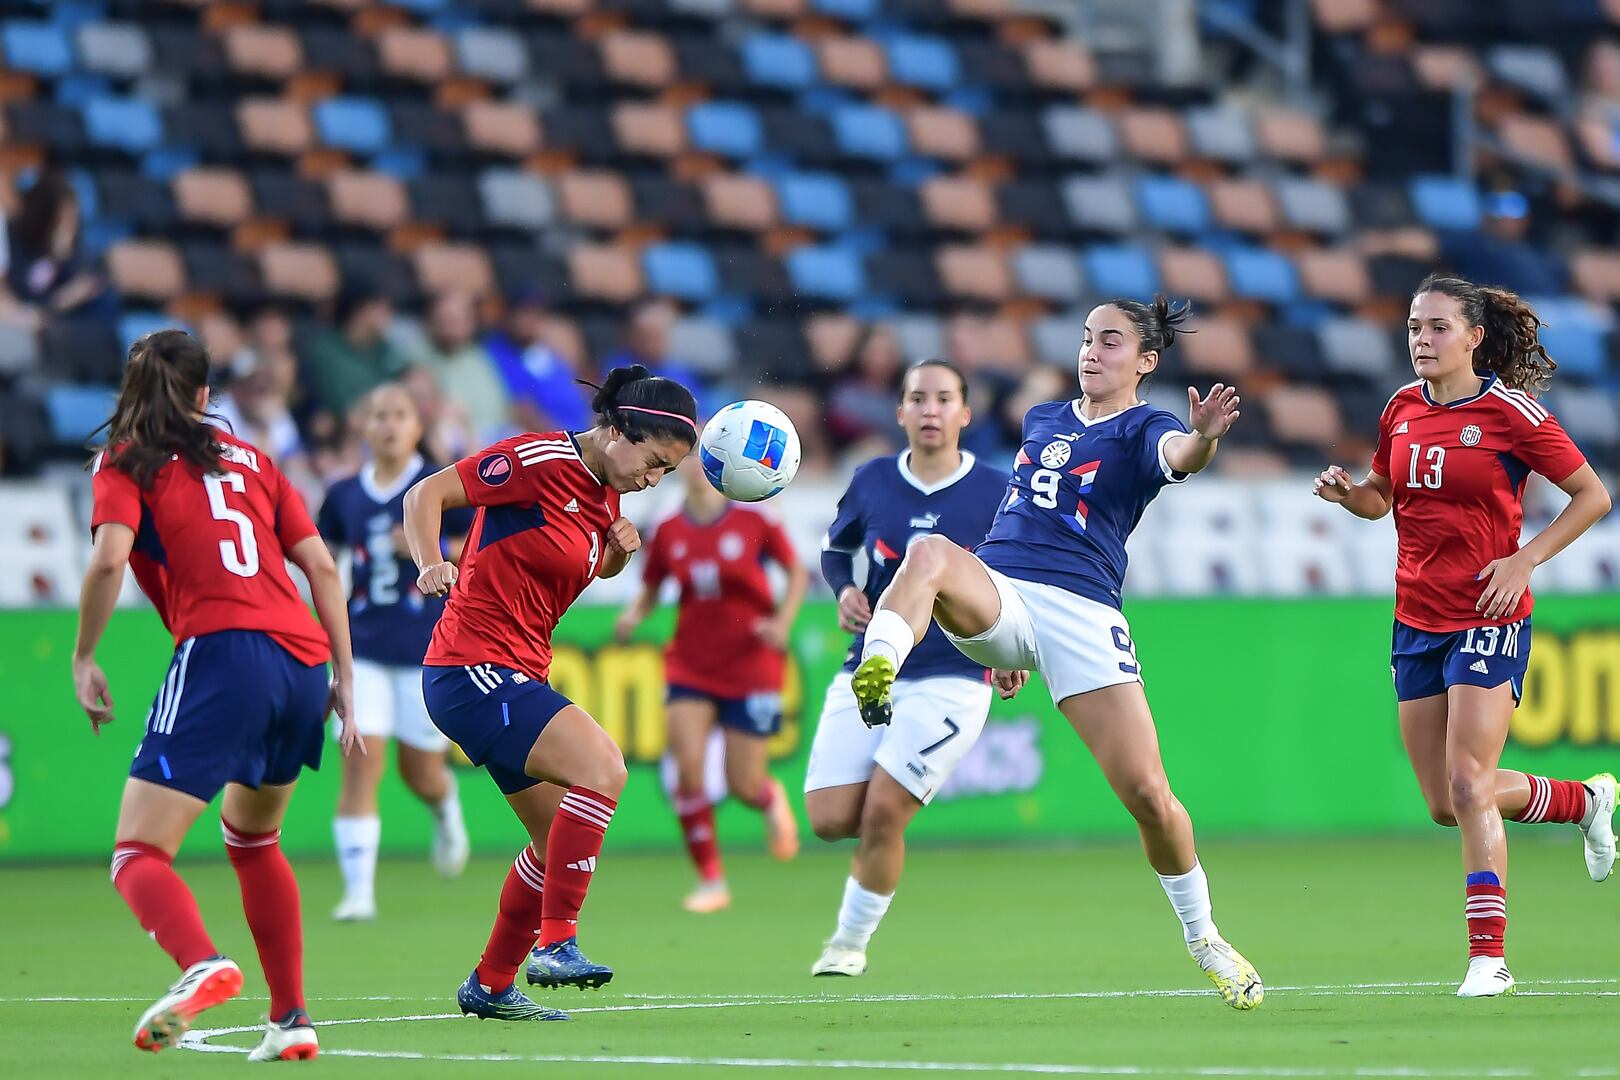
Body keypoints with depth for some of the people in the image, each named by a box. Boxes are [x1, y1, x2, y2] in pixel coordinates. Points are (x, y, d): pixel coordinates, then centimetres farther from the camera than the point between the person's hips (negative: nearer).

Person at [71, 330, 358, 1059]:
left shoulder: (126, 461, 9)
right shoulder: (249, 459, 23)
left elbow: (109, 560, -8)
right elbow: (322, 568, 16)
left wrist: (83, 658, 3)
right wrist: (344, 678, 18)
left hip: (222, 652, -6)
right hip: (304, 660, 6)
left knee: (138, 856, -9)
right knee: (252, 839, 28)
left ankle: (203, 964, -40)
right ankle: (291, 1018, 21)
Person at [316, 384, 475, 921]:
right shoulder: (345, 495, 5)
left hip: (427, 650, -2)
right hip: (363, 648, 2)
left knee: (420, 772, 8)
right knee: (360, 761, -13)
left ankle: (446, 812, 47)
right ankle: (359, 891, -12)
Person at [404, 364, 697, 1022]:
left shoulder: (604, 494, 11)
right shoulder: (541, 460, -14)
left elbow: (595, 567, 29)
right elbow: (426, 494, -15)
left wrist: (620, 550, 6)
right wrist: (431, 566, -32)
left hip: (517, 676, 10)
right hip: (472, 669, -10)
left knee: (560, 841, 12)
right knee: (601, 767, -25)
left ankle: (490, 987, 24)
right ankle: (555, 941, -24)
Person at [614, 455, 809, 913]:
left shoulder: (753, 523, -8)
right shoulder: (668, 533, -1)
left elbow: (798, 573, 3)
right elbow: (649, 591, 10)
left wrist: (782, 621, -12)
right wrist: (632, 616, -12)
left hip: (751, 666, -2)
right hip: (691, 665, 2)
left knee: (743, 786, -1)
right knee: (689, 767, -16)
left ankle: (771, 798, 38)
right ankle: (710, 880, -3)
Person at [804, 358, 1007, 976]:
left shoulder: (997, 494, -4)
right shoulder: (872, 482, 3)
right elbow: (834, 547, 20)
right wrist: (844, 590, -1)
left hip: (952, 681, -3)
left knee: (881, 813, -16)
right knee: (830, 819, -8)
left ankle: (850, 943, 5)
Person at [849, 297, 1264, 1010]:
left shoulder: (1142, 430, 3)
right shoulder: (1041, 420, 20)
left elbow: (1180, 454, -22)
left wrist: (1205, 437, -47)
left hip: (1082, 616, -3)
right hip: (996, 592, 3)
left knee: (1148, 794, -9)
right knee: (929, 552, -33)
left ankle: (1202, 936, 14)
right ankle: (875, 677, -56)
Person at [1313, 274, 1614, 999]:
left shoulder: (1512, 414, -10)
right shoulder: (1402, 409, 6)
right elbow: (1380, 500, 20)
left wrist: (1524, 560, -13)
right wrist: (1346, 492, -3)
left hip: (1488, 620, -6)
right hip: (1417, 624, 6)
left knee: (1468, 786, -14)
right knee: (1445, 804, 9)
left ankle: (1488, 957, -6)